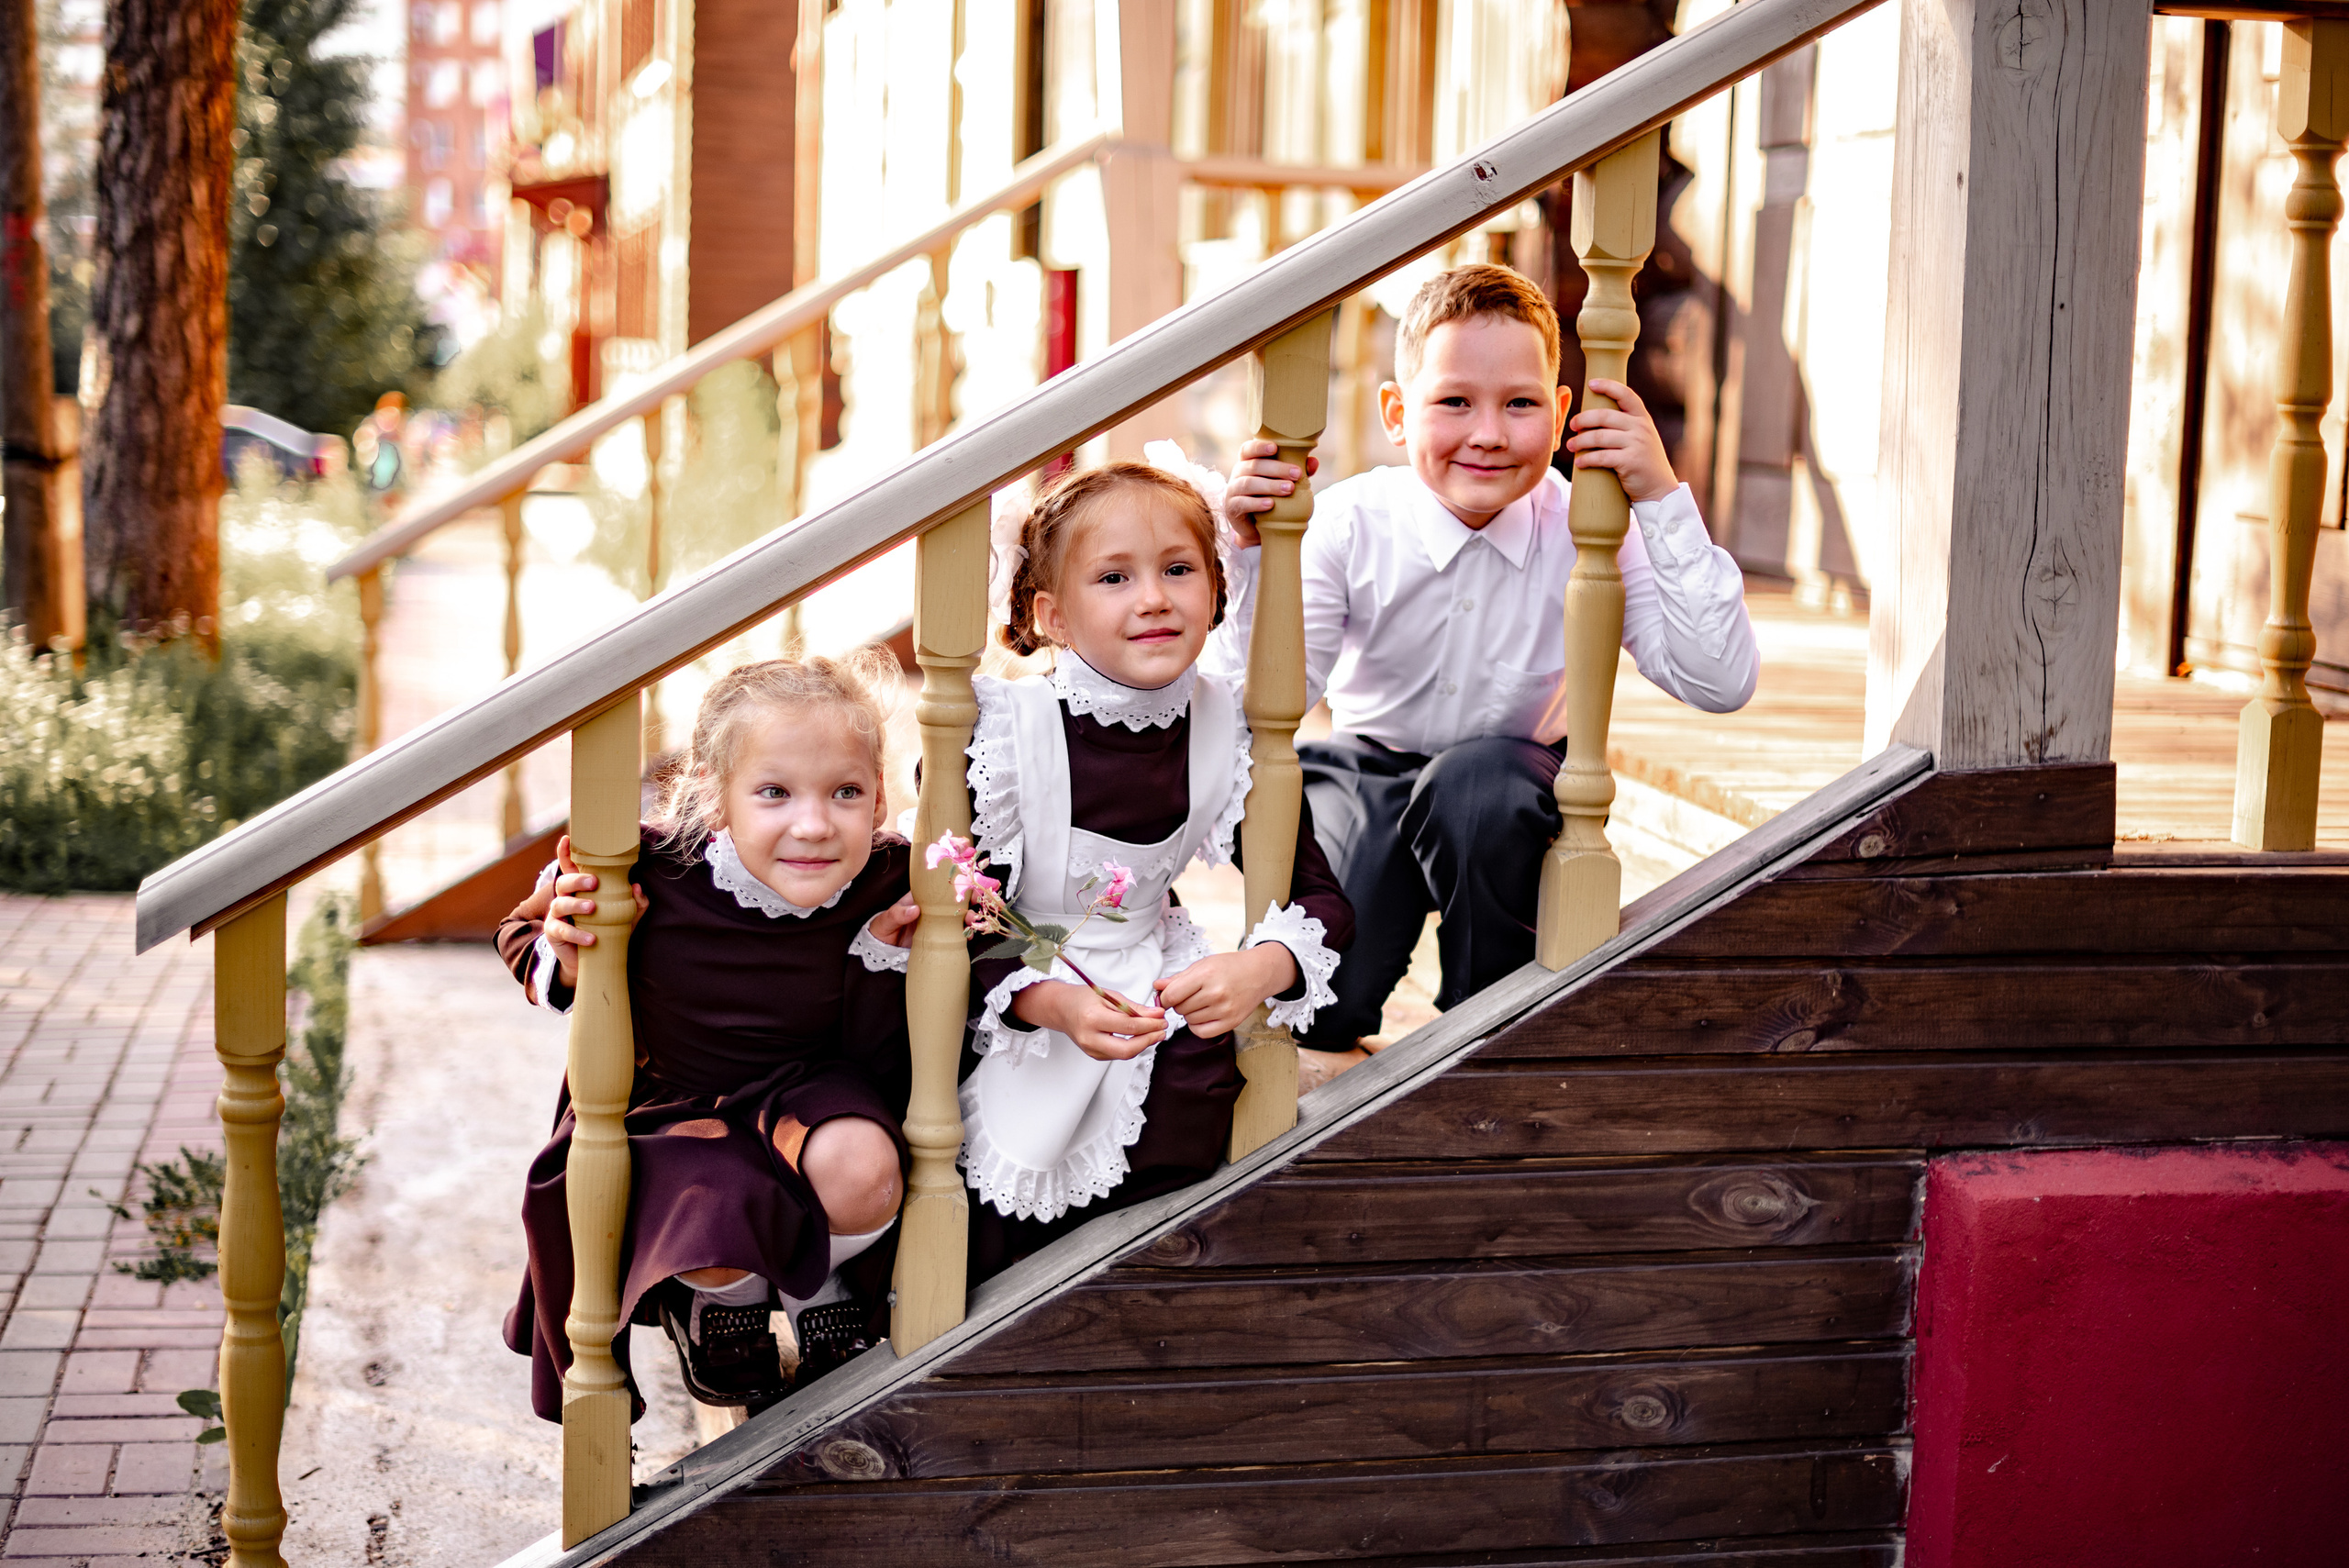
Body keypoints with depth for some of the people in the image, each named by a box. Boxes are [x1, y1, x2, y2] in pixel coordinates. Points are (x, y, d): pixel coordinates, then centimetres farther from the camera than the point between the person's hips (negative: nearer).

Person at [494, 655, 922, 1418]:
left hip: (803, 1095, 1)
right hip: (675, 1111, -1)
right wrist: (564, 958, -27)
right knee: (718, 1249, -28)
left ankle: (823, 1296, 7)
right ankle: (723, 1304, 16)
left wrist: (883, 958, -23)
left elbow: (881, 1065, -4)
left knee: (861, 1168, -32)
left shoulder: (885, 888, -19)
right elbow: (523, 935, -4)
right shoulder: (649, 874, -25)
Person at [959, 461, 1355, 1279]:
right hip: (1002, 1014, -4)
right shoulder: (1000, 728, -20)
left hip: (1146, 993, 4)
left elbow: (1320, 900, -4)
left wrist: (1261, 969, -27)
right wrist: (1052, 1002, -35)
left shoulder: (1226, 729, -8)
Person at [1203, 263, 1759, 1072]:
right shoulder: (1352, 525, -17)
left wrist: (1664, 500, -32)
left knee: (1480, 783, -33)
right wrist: (1258, 554, -37)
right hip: (1368, 769, 0)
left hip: (1508, 783, 0)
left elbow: (1720, 682, -26)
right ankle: (1325, 1035, 9)